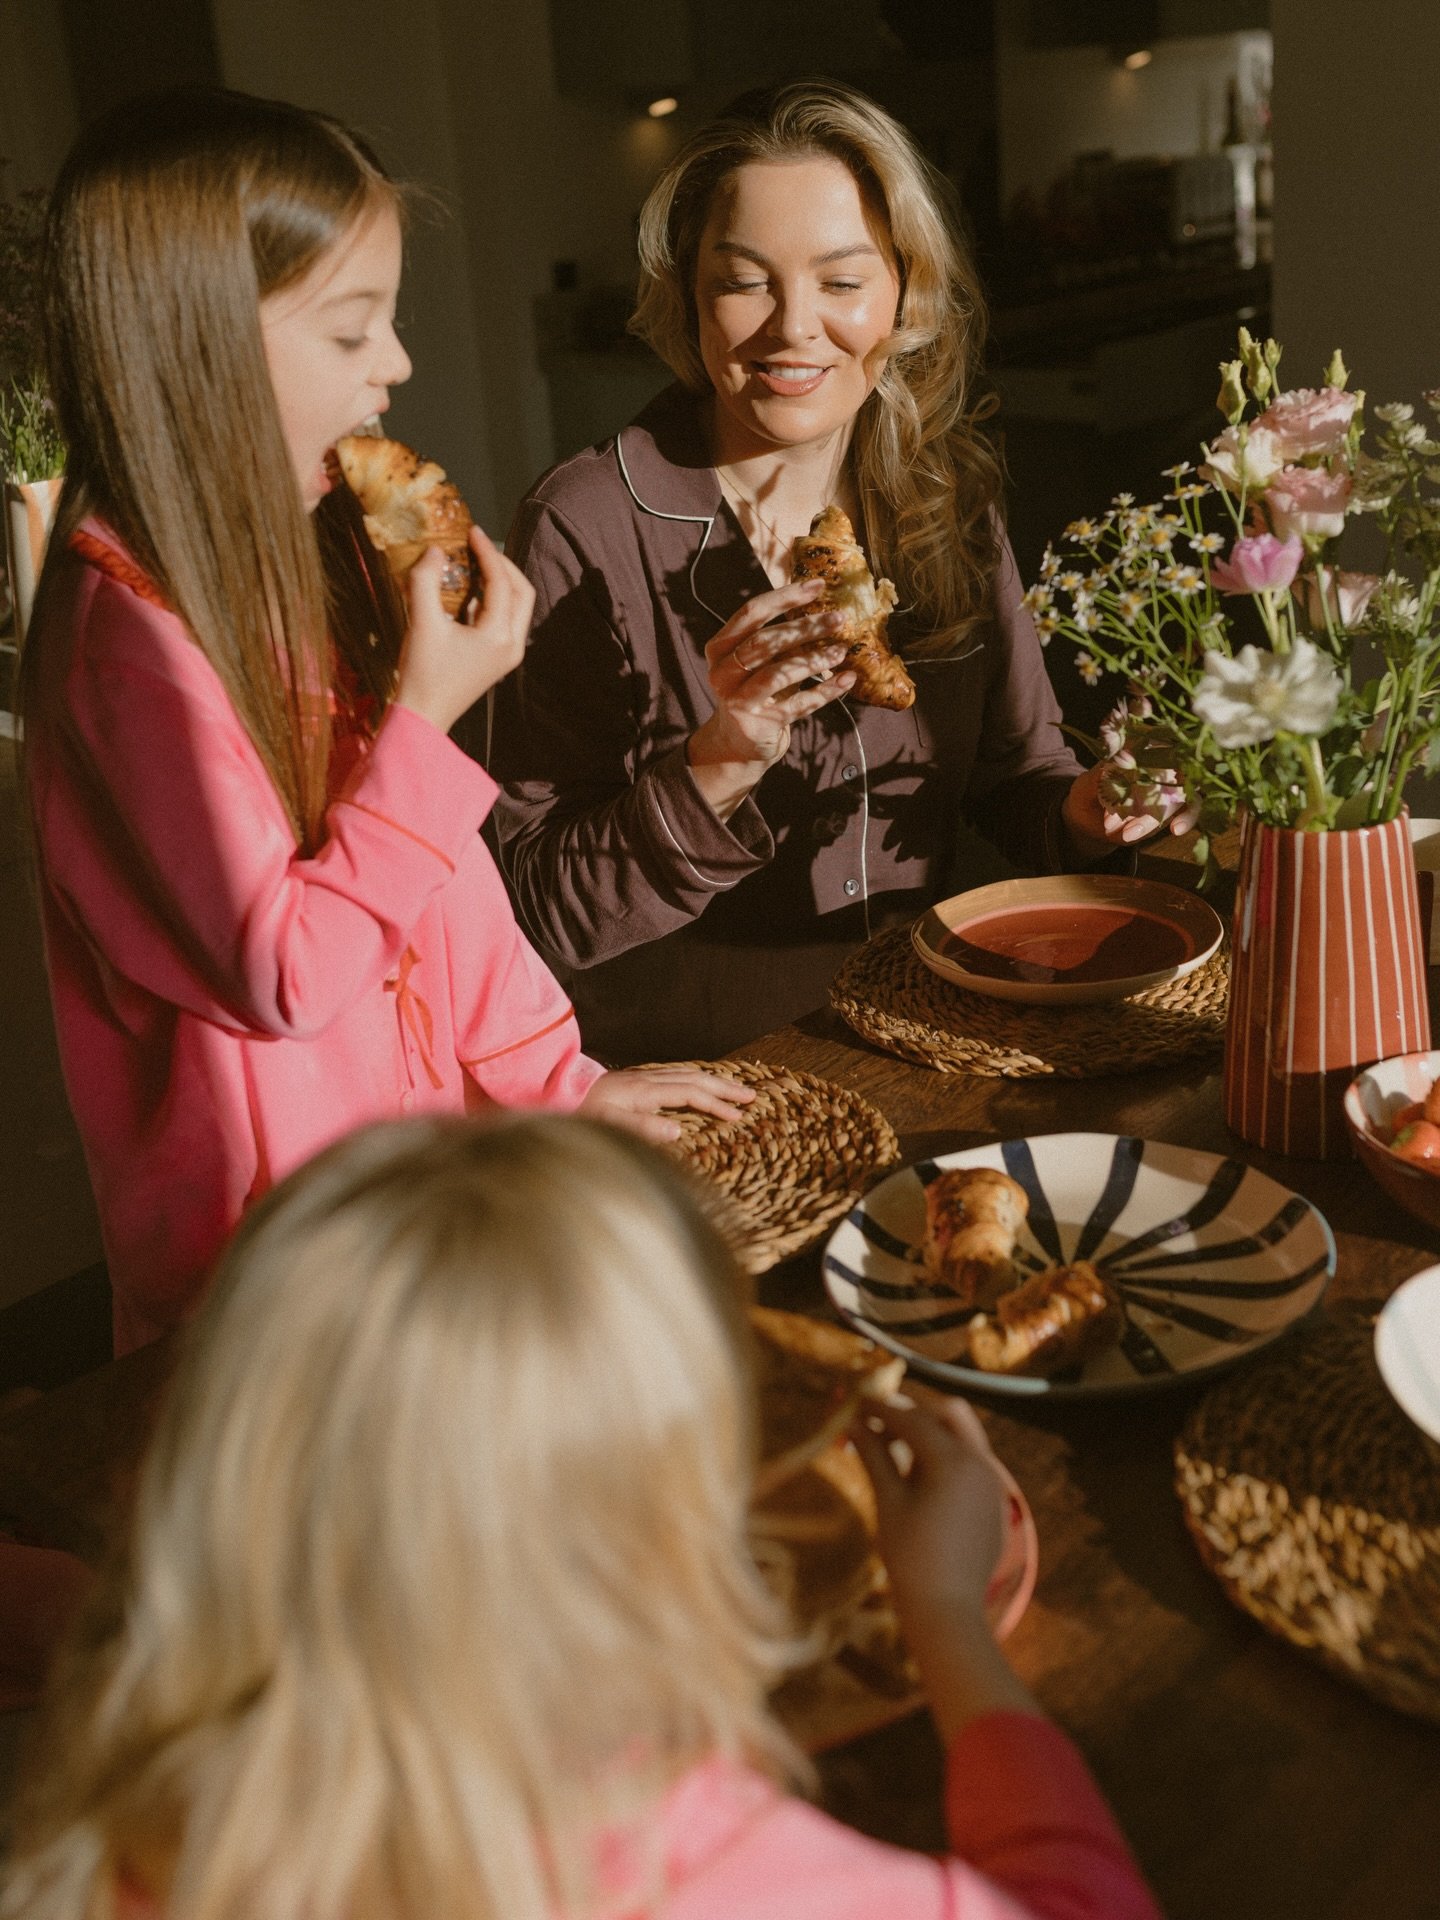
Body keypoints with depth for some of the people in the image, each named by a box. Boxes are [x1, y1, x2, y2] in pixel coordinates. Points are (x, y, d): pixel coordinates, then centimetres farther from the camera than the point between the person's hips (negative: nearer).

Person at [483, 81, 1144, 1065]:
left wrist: (1086, 811, -8)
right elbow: (553, 911, -12)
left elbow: (1017, 764, 13)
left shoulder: (948, 497, 4)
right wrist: (717, 769, -26)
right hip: (696, 1076, -5)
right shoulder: (585, 528, -11)